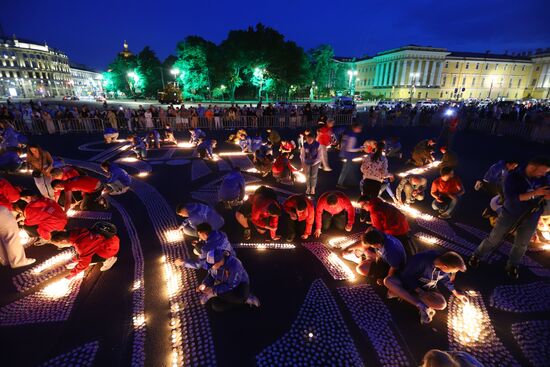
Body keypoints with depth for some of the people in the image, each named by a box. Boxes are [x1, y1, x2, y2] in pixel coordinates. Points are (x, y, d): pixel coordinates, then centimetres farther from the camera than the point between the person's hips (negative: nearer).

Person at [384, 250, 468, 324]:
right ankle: (421, 306, -32)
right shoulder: (421, 260, -34)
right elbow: (406, 276, -24)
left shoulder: (446, 265, -16)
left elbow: (446, 279, 9)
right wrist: (420, 292, -28)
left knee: (442, 304, -29)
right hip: (409, 282, -3)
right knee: (388, 281, -34)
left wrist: (456, 293, 14)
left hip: (427, 289, 3)